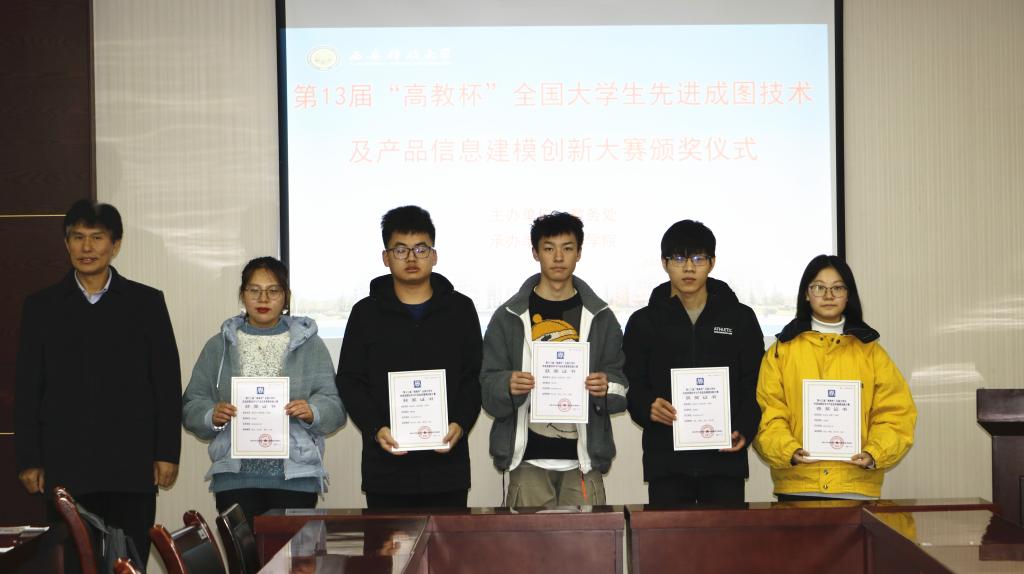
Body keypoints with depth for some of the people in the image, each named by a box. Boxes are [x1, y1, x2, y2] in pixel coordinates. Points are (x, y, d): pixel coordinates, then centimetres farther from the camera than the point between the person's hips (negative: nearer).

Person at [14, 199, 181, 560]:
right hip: (65, 468, 1)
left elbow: (168, 383, 5)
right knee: (70, 562, 1)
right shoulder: (41, 307, 10)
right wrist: (28, 460, 2)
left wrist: (168, 453, -1)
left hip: (132, 466, -1)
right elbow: (27, 390, 9)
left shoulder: (146, 302, 7)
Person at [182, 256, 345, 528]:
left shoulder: (309, 344, 10)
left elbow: (334, 406, 4)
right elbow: (191, 406, 10)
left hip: (295, 475, -1)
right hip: (235, 477, 1)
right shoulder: (219, 346, 13)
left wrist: (311, 412, -16)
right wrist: (212, 416, -11)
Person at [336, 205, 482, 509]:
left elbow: (474, 377, 6)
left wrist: (461, 424, -11)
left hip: (446, 463, 0)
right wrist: (375, 428, -11)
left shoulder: (460, 309, 8)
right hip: (386, 465, 0)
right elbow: (349, 381, 4)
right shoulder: (366, 313, 7)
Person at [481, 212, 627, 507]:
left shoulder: (600, 316, 8)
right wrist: (508, 386, -19)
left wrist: (607, 387, -13)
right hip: (528, 459, -1)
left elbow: (621, 385, 9)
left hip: (583, 457, 1)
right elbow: (489, 386, 3)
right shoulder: (509, 317, 4)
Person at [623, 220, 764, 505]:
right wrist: (648, 408, -16)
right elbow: (632, 384, 6)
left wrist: (745, 430, -9)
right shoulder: (644, 322, 10)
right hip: (665, 459, 0)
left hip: (724, 456, 0)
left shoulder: (740, 318, 10)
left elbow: (755, 384, 8)